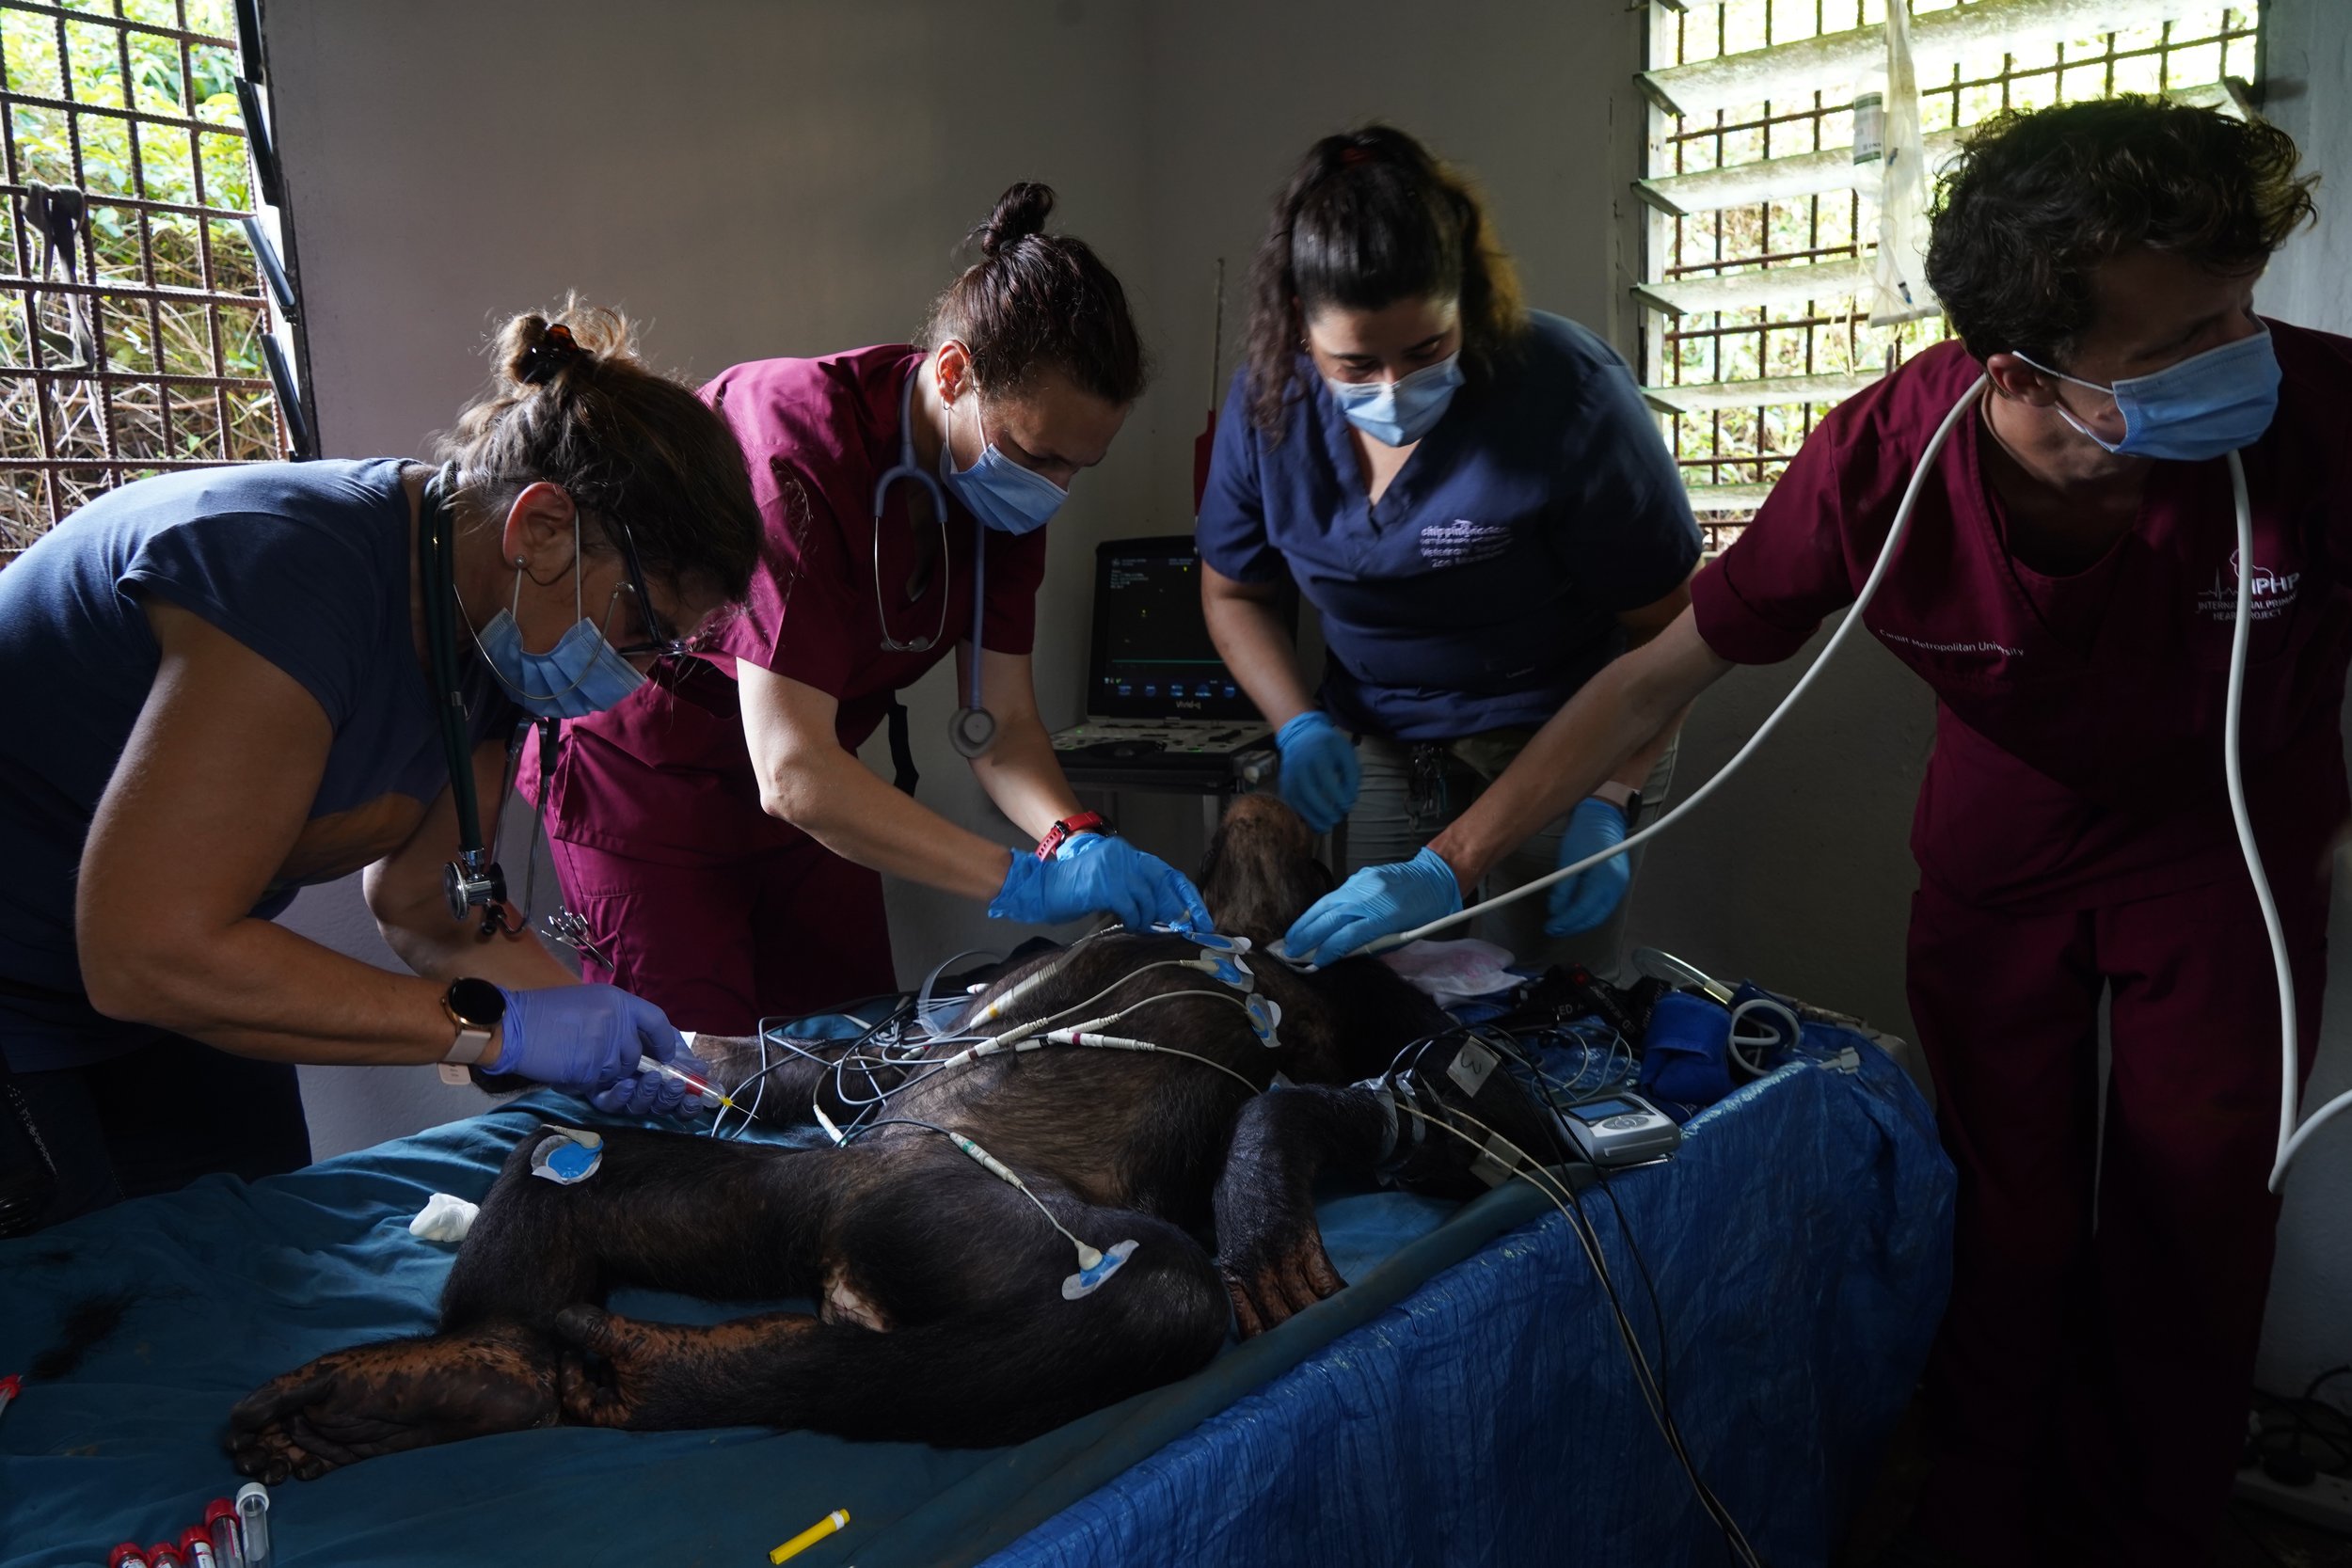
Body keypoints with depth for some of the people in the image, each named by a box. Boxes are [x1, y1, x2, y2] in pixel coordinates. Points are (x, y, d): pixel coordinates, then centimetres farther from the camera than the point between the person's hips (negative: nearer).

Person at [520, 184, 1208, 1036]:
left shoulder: (1011, 463, -10)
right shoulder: (800, 444, -32)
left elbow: (1003, 725, -9)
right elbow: (792, 774, -36)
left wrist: (1075, 837, -29)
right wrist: (1026, 879, -40)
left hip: (806, 788, 6)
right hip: (644, 786, -6)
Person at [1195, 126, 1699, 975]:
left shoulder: (1568, 392, -22)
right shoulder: (1267, 404, -11)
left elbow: (1669, 626, -15)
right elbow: (1231, 591, 4)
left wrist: (1609, 802, -24)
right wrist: (1300, 727, -12)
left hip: (1567, 741, -3)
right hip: (1386, 747, 3)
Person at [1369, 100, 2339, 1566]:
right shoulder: (1885, 463, -28)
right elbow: (1659, 676, -19)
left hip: (2231, 847, 0)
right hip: (2000, 851, 0)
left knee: (2189, 1223, 5)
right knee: (2006, 1222, 6)